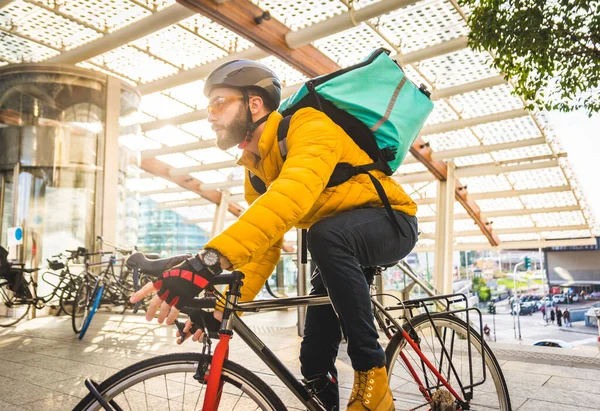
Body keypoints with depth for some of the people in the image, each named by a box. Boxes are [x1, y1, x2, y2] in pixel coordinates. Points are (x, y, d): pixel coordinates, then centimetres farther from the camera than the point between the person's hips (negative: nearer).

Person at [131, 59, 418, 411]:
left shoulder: (309, 126, -27)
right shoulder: (255, 170, -1)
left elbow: (291, 195, -48)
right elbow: (264, 247, -3)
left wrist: (210, 260, -58)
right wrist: (225, 306, -15)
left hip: (391, 222, -7)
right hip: (340, 247, 7)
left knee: (328, 233, -40)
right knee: (315, 363, 0)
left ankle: (372, 376, -24)